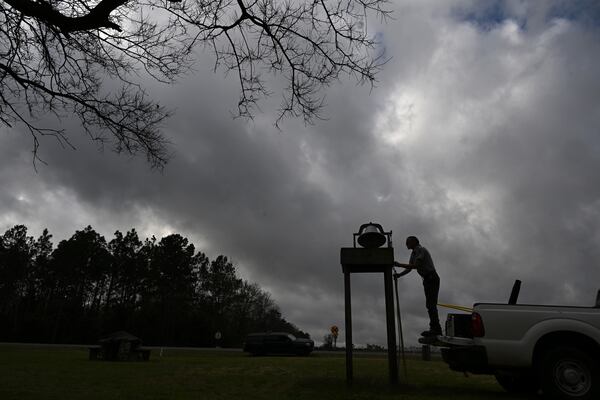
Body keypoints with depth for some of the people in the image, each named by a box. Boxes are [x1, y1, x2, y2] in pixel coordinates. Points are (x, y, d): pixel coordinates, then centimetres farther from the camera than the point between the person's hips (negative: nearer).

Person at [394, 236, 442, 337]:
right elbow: (409, 268, 14)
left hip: (432, 278, -10)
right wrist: (399, 275, -1)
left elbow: (416, 266, -24)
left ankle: (435, 328, -19)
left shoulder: (420, 250, -13)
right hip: (427, 279, 10)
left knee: (431, 304, -16)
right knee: (430, 305, 9)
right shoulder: (413, 253, 17)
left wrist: (399, 265, -25)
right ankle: (436, 329, 13)